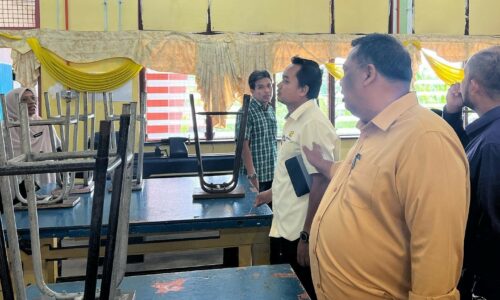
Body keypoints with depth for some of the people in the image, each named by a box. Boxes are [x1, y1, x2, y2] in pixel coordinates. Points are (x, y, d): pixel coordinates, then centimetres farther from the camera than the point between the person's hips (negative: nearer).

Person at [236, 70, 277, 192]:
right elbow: (244, 146, -17)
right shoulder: (246, 111, -13)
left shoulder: (271, 110, 10)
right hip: (257, 175, -7)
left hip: (273, 174, 7)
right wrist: (252, 176, -20)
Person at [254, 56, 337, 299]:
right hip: (284, 227, 9)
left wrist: (307, 236, -21)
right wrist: (274, 192, 26)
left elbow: (320, 182, -23)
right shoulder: (294, 120, 9)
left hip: (299, 233, -9)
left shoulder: (314, 123, -20)